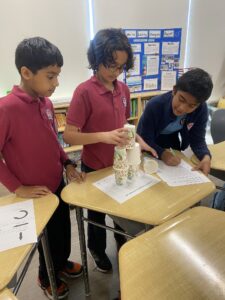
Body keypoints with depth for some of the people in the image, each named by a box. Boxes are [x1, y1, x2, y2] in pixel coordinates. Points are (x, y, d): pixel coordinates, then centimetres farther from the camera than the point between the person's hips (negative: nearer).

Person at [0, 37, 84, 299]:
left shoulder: (46, 103, -2)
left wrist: (67, 164, 1)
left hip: (58, 184, 6)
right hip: (35, 193, -6)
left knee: (64, 229, 25)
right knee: (48, 238, 18)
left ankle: (62, 263, 55)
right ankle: (47, 278, 49)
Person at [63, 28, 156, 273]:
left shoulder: (123, 89, -1)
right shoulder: (84, 92, -20)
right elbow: (69, 135, -21)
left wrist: (138, 140, -5)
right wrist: (103, 136, -33)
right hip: (95, 168, -5)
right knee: (97, 212, 19)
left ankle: (123, 242, 55)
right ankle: (97, 250, 49)